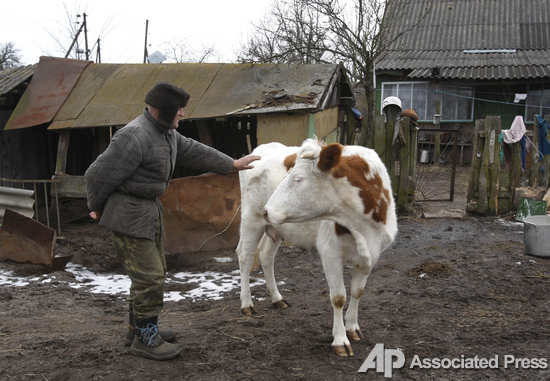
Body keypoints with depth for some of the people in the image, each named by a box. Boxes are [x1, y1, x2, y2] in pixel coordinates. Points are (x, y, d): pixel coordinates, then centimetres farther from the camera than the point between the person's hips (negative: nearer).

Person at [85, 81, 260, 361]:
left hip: (149, 212, 10)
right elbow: (99, 175, -17)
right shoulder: (134, 136, -22)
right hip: (128, 216, -10)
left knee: (155, 271, 18)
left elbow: (194, 152, 22)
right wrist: (97, 208, -1)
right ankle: (145, 339, 8)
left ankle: (138, 329, 32)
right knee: (149, 276, -7)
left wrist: (232, 164, 25)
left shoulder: (166, 133, 9)